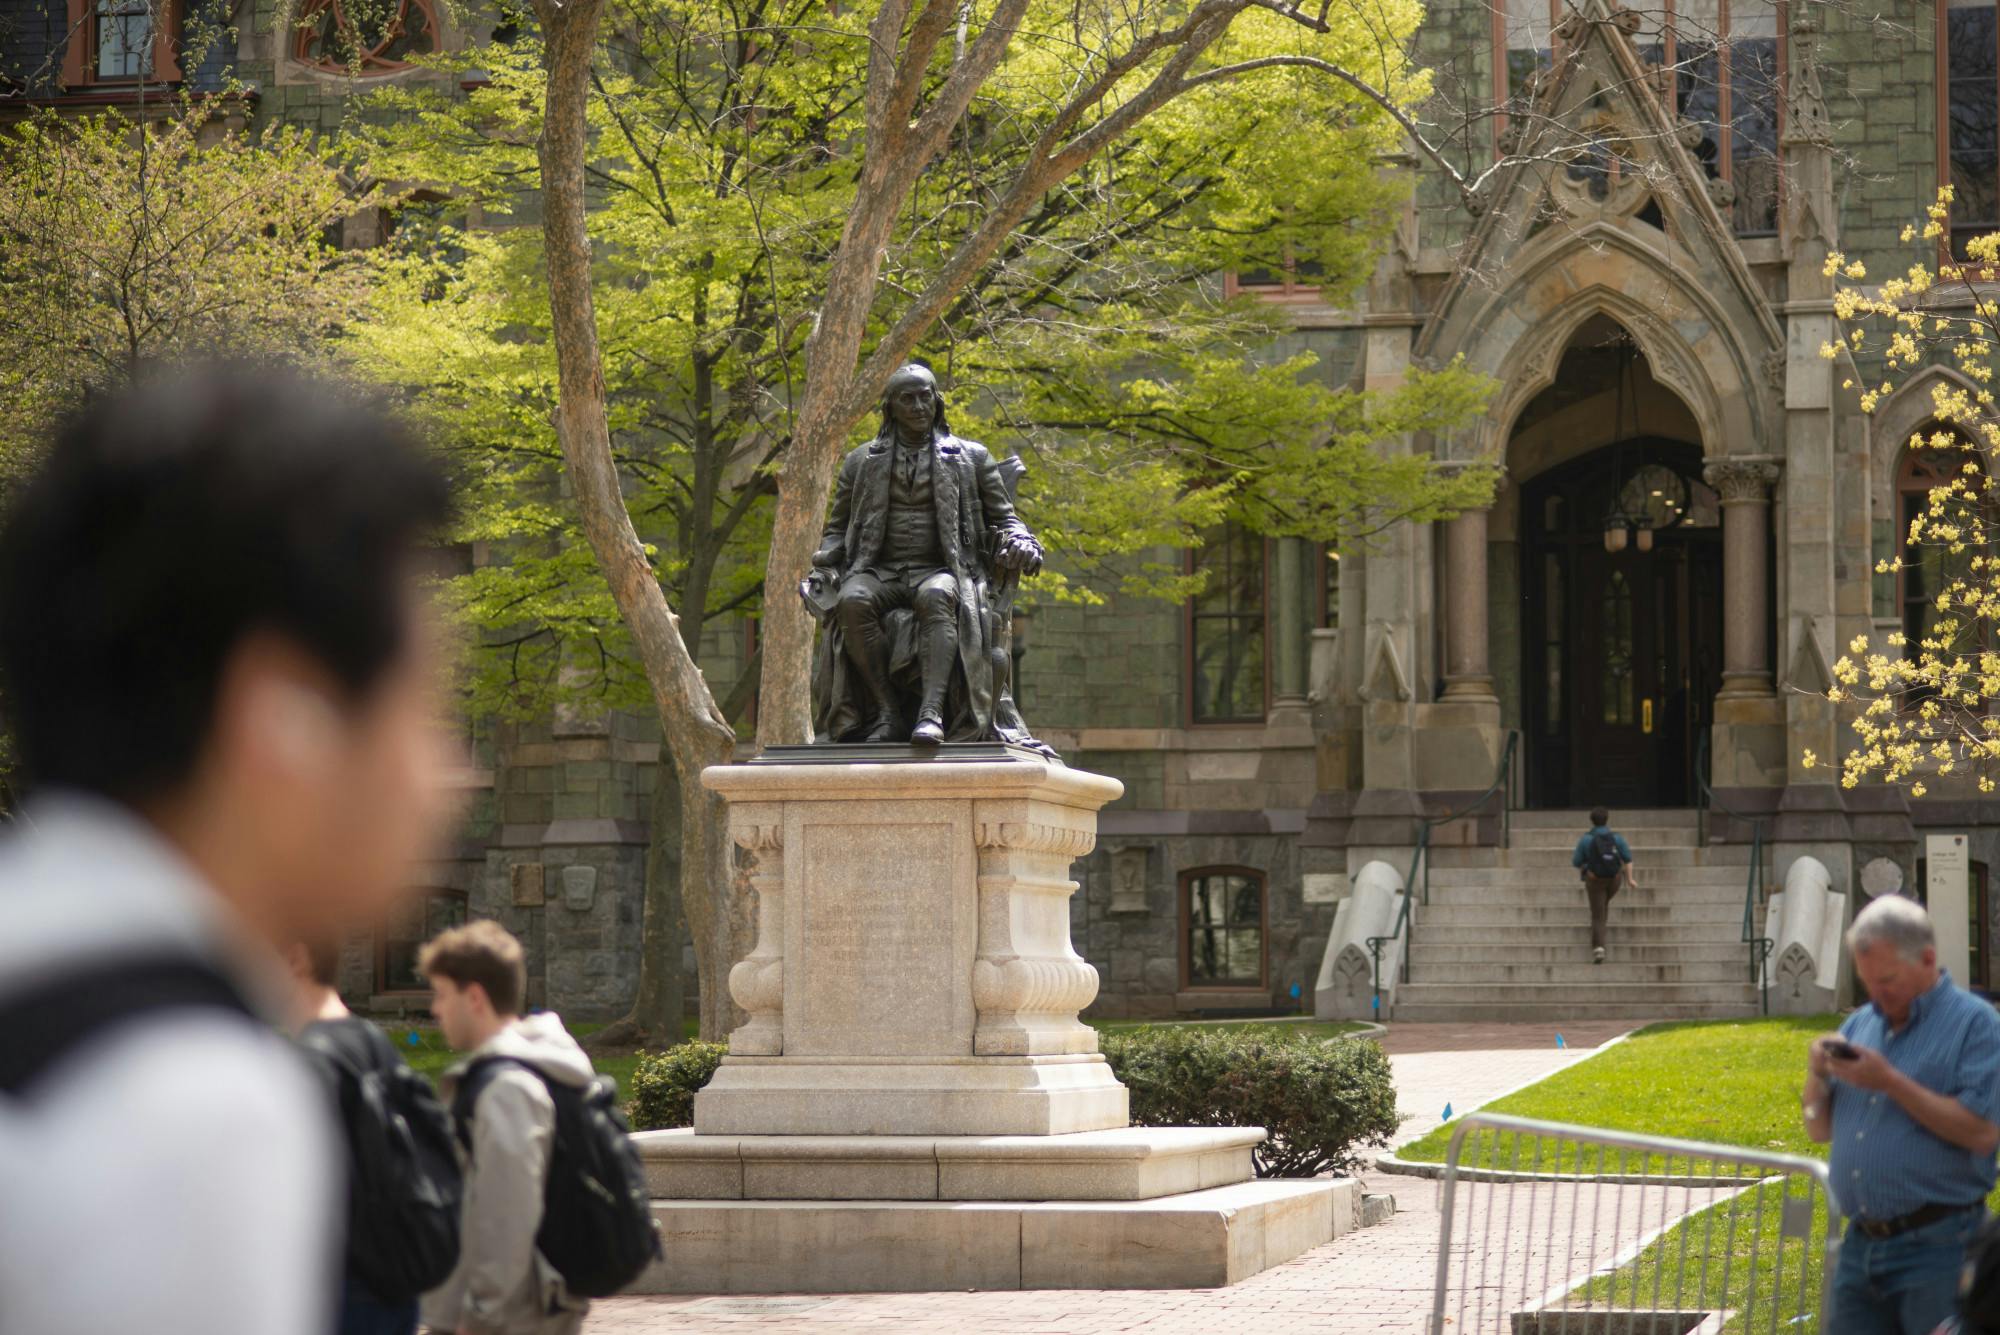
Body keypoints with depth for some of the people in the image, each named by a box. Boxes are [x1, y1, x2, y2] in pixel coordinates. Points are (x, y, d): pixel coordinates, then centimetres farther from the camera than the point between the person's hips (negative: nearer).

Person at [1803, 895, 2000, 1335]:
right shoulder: (1859, 1025, 14)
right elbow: (1820, 1130, 18)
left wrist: (1891, 1082, -18)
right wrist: (1817, 1075, -2)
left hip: (1937, 1248, -6)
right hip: (1861, 1245, 6)